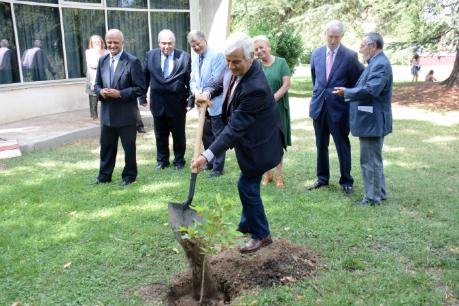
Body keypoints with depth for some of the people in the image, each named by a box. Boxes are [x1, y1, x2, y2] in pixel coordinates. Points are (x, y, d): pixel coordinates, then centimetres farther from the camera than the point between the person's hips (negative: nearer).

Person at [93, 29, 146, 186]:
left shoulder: (133, 61, -10)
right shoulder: (102, 60, 8)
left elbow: (140, 89, -12)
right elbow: (97, 84, 14)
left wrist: (120, 94, -21)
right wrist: (101, 92, -10)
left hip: (126, 114, -5)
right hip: (107, 113, 5)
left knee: (129, 147, 8)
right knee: (106, 146, 15)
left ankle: (129, 175, 26)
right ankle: (104, 176, 29)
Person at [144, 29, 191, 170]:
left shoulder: (184, 57, -7)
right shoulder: (150, 55, 0)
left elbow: (190, 80, -5)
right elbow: (145, 78, 6)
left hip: (177, 103, -2)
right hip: (158, 103, 2)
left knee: (179, 135, 11)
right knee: (160, 135, 15)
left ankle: (179, 161, 28)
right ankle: (162, 160, 32)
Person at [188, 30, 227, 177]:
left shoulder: (217, 55, -12)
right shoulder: (194, 58, 13)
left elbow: (215, 79, -18)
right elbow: (193, 79, 11)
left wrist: (204, 93, -20)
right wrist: (195, 91, -10)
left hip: (216, 103, -7)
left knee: (218, 136, 1)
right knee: (206, 135, 16)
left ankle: (218, 167, 10)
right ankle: (210, 162, 31)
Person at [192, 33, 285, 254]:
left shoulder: (255, 87, -35)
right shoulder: (235, 69, -9)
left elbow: (235, 127, -35)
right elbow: (222, 82, 13)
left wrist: (207, 156, -36)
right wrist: (208, 92, -11)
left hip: (258, 144, -9)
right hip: (247, 140, 9)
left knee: (247, 186, -1)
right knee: (248, 185, 21)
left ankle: (261, 235, 19)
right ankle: (247, 224, 41)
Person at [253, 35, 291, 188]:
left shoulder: (281, 62, 0)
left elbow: (286, 84, -7)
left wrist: (273, 99, -17)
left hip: (278, 108, -1)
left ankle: (278, 175, 13)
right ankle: (267, 174, 15)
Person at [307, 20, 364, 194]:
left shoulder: (350, 56, -9)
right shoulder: (316, 54, 5)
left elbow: (359, 79, 0)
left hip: (338, 108, -4)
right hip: (319, 106, 4)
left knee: (342, 146, 6)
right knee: (321, 145, 14)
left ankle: (346, 181, 20)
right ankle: (322, 178, 27)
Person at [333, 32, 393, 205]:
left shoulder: (380, 64, -17)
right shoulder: (376, 63, 15)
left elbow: (371, 90, -28)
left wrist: (347, 93, -20)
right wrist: (350, 92, 11)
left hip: (372, 121, -11)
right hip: (372, 120, 11)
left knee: (370, 160, -1)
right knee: (374, 159, 19)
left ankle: (373, 197, 10)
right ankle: (379, 192, 30)